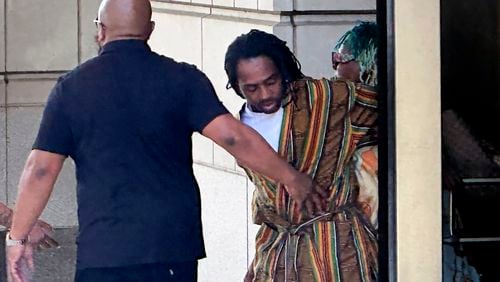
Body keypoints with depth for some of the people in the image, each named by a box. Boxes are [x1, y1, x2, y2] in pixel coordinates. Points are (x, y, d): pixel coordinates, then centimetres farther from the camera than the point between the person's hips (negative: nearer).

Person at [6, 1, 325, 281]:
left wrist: (18, 238, 9)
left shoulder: (71, 88, 2)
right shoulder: (182, 80, 0)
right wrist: (292, 178, 1)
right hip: (175, 246, 1)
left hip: (103, 247, -1)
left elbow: (40, 170, 1)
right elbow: (233, 136, -9)